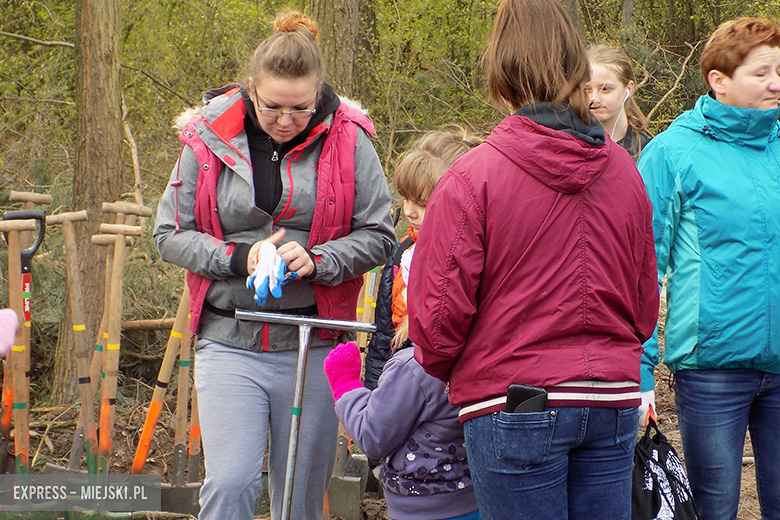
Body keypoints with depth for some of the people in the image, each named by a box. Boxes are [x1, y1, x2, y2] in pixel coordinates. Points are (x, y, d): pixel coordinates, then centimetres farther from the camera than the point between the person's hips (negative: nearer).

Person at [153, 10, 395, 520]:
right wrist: (238, 257, -12)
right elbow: (170, 234, 4)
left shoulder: (347, 138, -3)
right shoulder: (210, 138, -2)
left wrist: (318, 260, -15)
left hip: (312, 342, 0)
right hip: (230, 340, 0)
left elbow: (378, 235, 2)